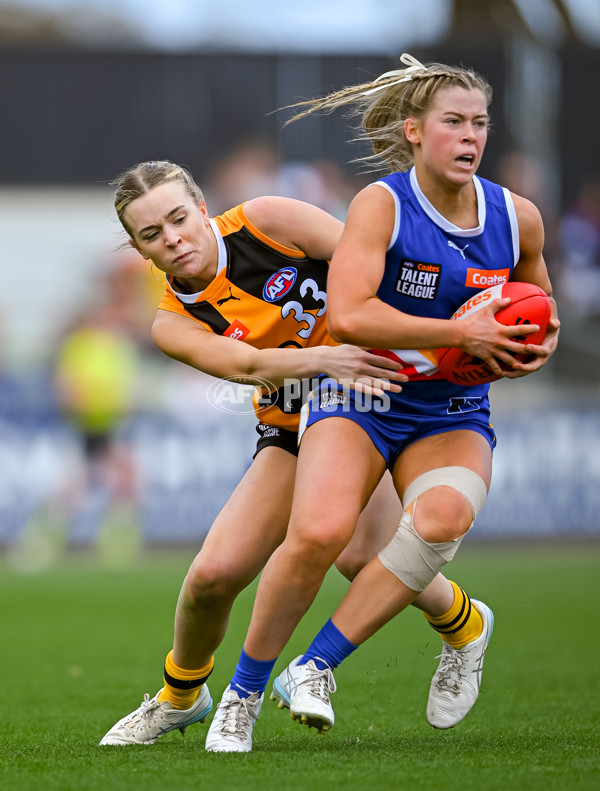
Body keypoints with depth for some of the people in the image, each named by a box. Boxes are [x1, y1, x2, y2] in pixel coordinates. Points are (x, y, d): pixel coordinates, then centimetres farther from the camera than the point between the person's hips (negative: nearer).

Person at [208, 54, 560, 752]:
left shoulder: (517, 218, 2)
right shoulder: (381, 204, -12)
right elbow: (348, 315, -26)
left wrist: (541, 343, -1)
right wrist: (463, 334, -24)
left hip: (454, 414, 3)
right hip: (359, 398, -3)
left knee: (442, 517, -31)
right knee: (320, 532, -29)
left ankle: (314, 669, -23)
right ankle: (244, 691, -7)